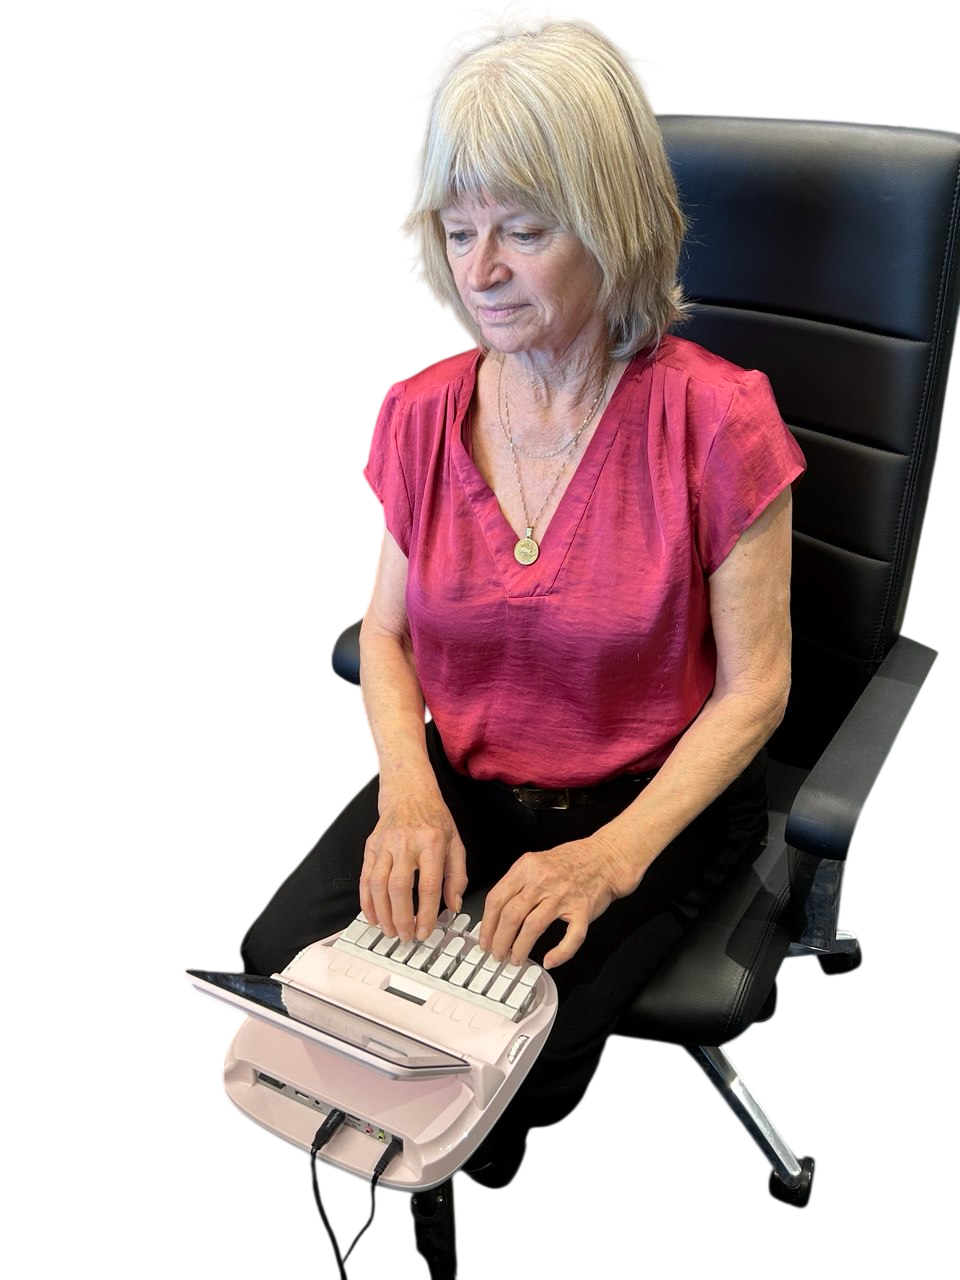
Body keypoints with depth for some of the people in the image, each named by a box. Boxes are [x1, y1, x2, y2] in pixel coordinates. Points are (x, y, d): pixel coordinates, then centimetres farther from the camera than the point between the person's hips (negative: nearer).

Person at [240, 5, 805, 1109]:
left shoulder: (716, 420, -16)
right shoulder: (419, 411, -3)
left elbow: (753, 687, -11)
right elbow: (385, 632, 6)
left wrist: (614, 856, -23)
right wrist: (407, 790, -13)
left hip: (649, 799, -3)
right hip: (451, 781, 4)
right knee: (281, 961, -16)